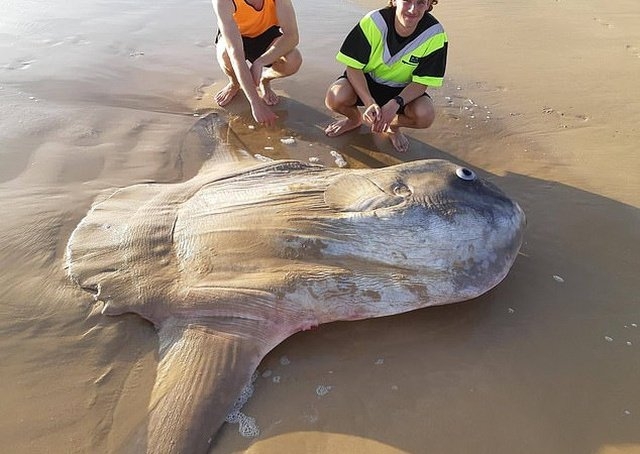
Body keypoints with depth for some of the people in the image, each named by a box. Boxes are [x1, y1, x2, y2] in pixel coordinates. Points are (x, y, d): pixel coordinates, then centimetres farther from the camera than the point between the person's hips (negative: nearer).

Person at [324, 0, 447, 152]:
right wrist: (370, 103, -34)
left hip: (402, 91, 1)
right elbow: (353, 67, -20)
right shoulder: (374, 22, -24)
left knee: (425, 115, -30)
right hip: (365, 82, 0)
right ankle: (355, 118, 9)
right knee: (335, 97, -31)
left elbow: (421, 82, -16)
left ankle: (392, 126, 8)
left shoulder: (435, 34, -20)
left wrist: (395, 104, -34)